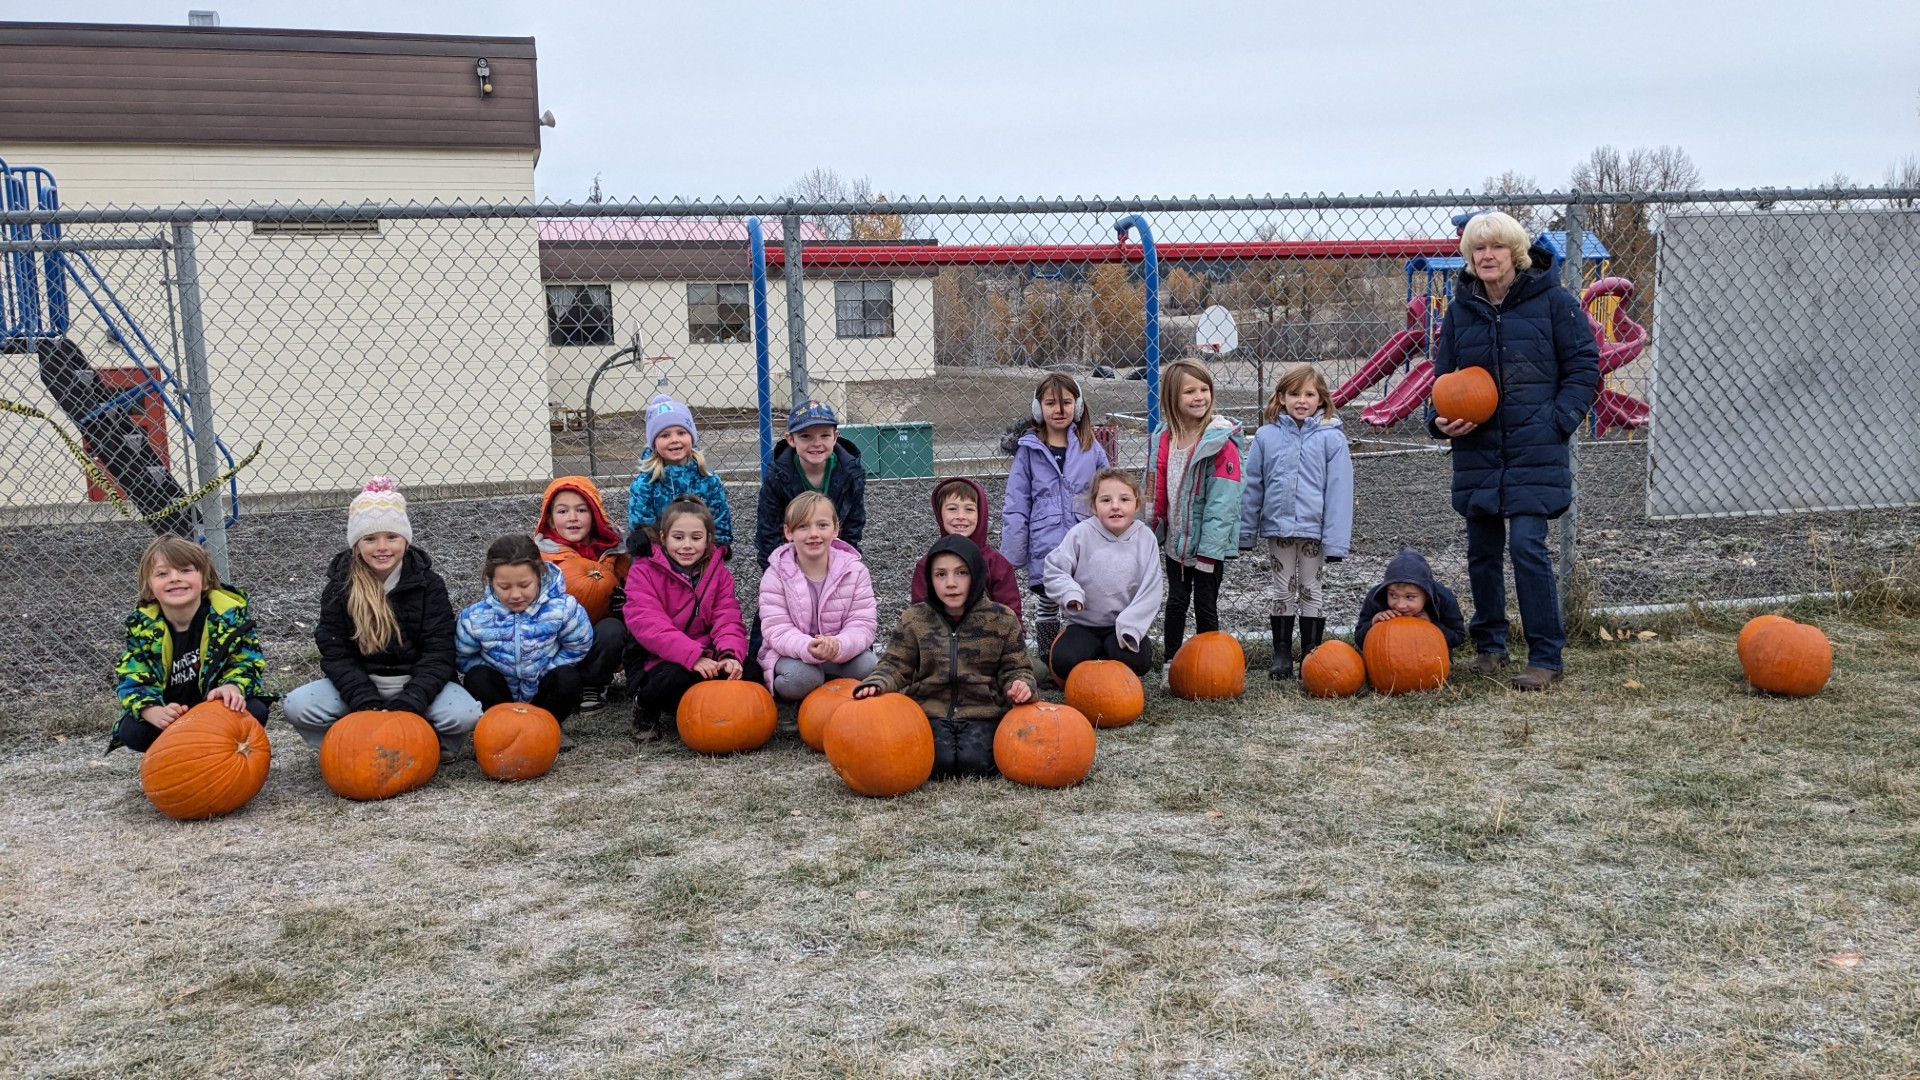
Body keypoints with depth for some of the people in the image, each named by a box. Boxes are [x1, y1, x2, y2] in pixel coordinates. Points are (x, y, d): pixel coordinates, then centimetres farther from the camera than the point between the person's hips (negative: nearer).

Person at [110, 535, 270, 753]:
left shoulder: (229, 615, -15)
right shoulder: (141, 626, -11)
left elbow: (248, 663, -12)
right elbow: (132, 679, -15)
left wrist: (233, 688, -37)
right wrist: (157, 714, -36)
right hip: (171, 712, 1)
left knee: (255, 711, -29)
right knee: (131, 731, -26)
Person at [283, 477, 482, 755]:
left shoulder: (428, 585, -8)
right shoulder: (340, 588, -5)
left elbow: (438, 654, -13)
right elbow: (336, 655, -8)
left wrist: (406, 705, -26)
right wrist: (369, 706, -23)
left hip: (416, 684, -1)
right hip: (360, 684, 2)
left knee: (465, 714, -31)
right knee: (296, 706, -24)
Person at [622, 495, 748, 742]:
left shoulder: (718, 572, 6)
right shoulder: (643, 572, -7)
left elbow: (728, 621, -6)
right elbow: (649, 626, -22)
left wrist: (730, 654, -30)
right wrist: (693, 656, -37)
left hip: (705, 659, 3)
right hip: (657, 661, -3)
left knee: (749, 673, -25)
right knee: (677, 677, -37)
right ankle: (645, 706, -2)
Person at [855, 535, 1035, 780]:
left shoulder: (1002, 619, 1)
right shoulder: (914, 619, 3)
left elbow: (1015, 668, 5)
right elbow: (895, 665, 4)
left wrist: (1020, 685, -19)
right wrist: (876, 684, -18)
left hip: (982, 713, 0)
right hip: (930, 712, 1)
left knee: (973, 762, -26)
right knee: (938, 762, -25)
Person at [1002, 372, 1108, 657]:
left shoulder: (1091, 448, 1)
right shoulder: (1029, 451, -2)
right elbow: (1016, 507, 0)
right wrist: (1012, 557, -3)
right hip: (1044, 547, 0)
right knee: (1047, 606, 12)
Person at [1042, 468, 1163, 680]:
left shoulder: (1145, 538, -4)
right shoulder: (1081, 534, -6)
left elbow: (1150, 590, -8)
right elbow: (1054, 570, -5)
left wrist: (1130, 627, -21)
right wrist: (1070, 592, -26)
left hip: (1125, 625, 0)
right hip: (1084, 625, 0)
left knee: (1135, 660, -30)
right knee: (1064, 660, -29)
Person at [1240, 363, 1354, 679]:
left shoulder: (1331, 437, -7)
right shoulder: (1266, 436, -1)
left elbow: (1339, 490, -9)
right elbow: (1252, 486, 4)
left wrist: (1336, 540, -12)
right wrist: (1246, 531, 5)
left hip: (1315, 528, -2)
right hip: (1278, 526, 2)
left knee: (1310, 590, 11)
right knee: (1281, 590, 12)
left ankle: (1311, 653, 20)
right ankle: (1281, 653, 21)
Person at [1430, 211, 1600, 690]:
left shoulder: (1553, 301, -2)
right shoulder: (1460, 310, 9)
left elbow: (1584, 367, 1)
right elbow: (1443, 377, 17)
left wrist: (1557, 422, -10)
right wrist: (1443, 420, -3)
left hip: (1535, 452, -4)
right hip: (1477, 451, 4)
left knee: (1527, 545, -13)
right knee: (1483, 551, 10)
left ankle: (1546, 658, -3)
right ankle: (1489, 646, 26)